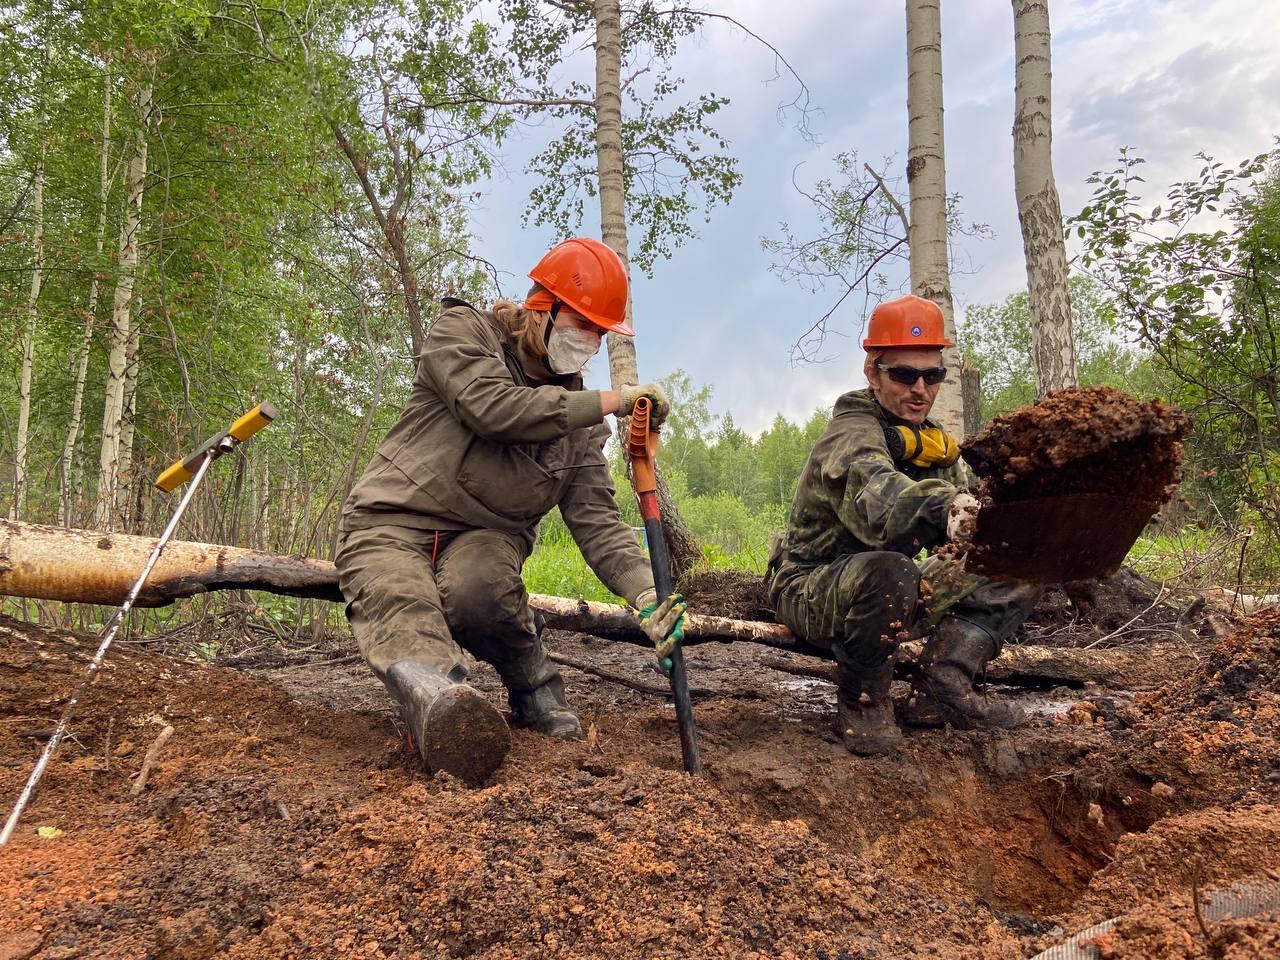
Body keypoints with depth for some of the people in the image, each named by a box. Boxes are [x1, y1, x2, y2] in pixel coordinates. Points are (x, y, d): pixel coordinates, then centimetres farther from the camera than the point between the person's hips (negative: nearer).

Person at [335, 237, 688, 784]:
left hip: (485, 537, 2)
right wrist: (614, 401, -19)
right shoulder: (462, 331, -2)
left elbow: (595, 519, 1)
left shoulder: (580, 418, 8)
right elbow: (493, 407, -22)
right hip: (392, 521, -2)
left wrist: (647, 594, -16)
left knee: (474, 587, -33)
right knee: (401, 614, -34)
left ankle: (534, 691, -12)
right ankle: (443, 702, -59)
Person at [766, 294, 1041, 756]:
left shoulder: (933, 441, 7)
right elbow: (875, 495, -44)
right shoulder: (852, 432, -19)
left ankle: (940, 687, -8)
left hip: (893, 590, 8)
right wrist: (941, 507, -63)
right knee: (888, 573, -40)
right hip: (811, 588, -8)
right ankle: (861, 703, -16)